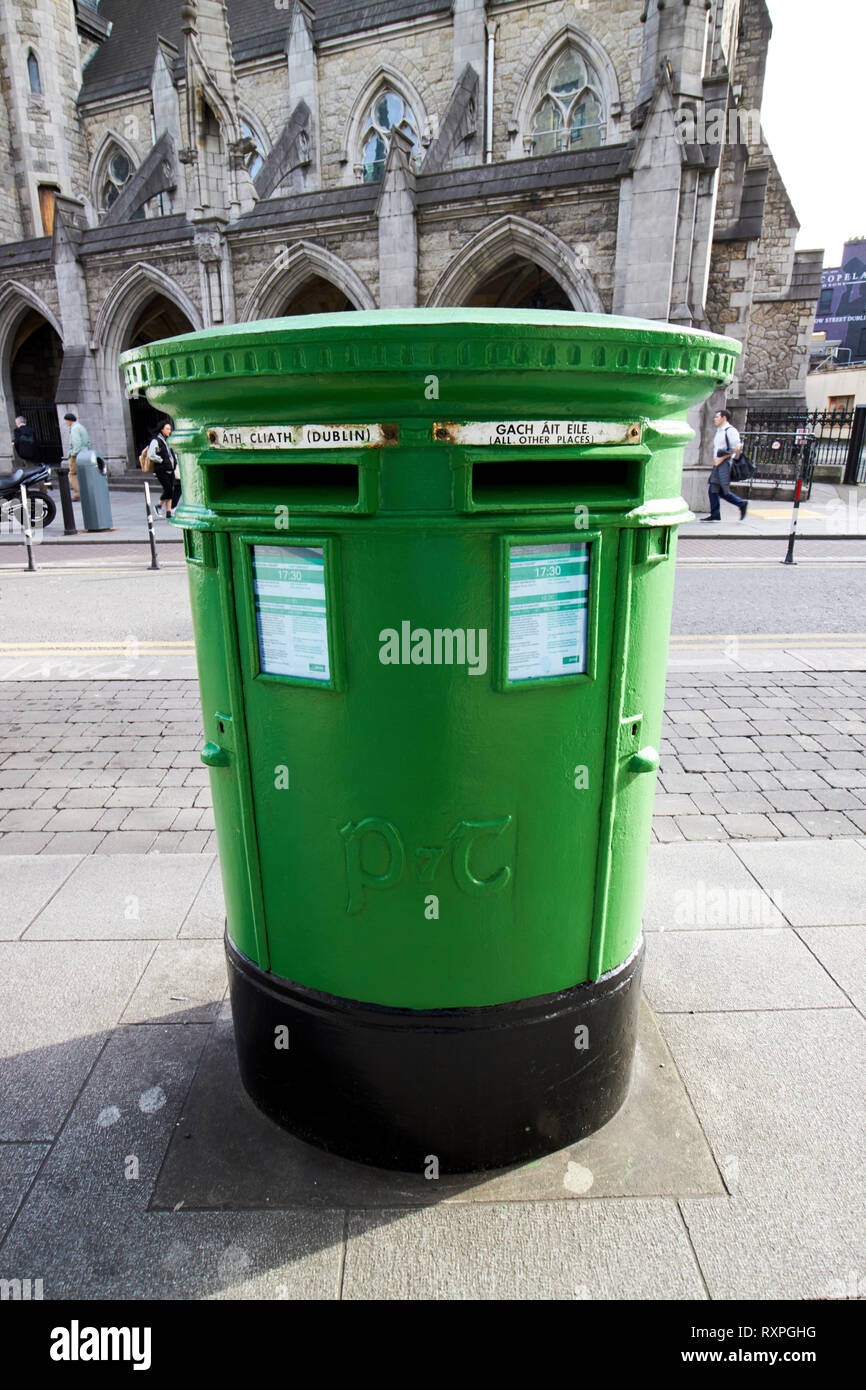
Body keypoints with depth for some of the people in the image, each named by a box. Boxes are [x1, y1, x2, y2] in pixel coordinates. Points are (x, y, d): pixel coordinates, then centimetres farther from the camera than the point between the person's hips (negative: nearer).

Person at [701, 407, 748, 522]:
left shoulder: (730, 430, -10)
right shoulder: (719, 431, 18)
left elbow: (736, 448, -17)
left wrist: (722, 458, -18)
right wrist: (715, 460, 13)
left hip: (726, 463, -9)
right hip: (717, 464, 9)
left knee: (725, 491, -9)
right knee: (713, 489, 3)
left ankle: (742, 504, 9)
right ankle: (715, 515, 5)